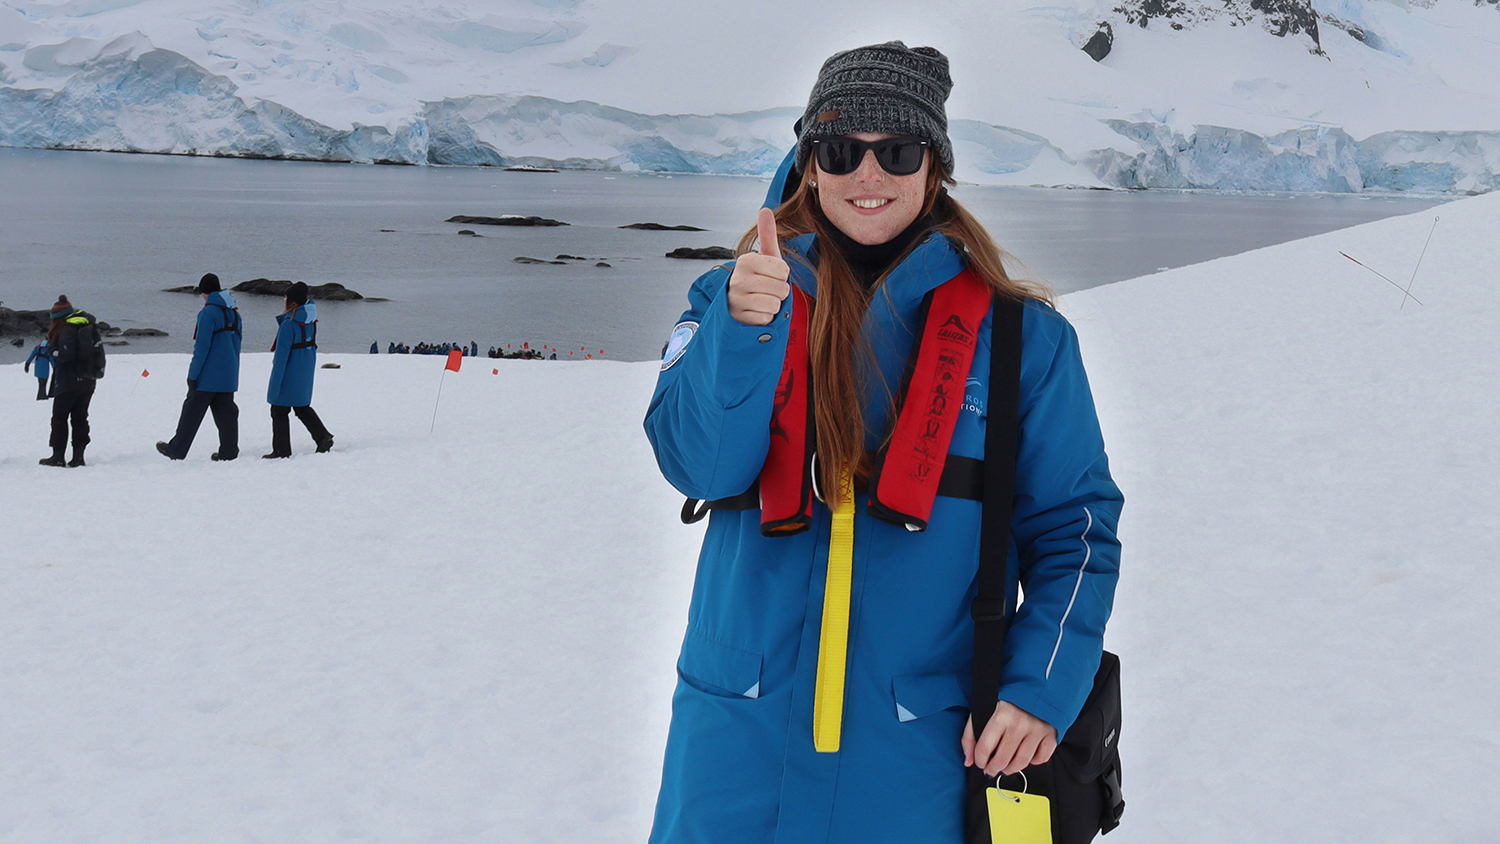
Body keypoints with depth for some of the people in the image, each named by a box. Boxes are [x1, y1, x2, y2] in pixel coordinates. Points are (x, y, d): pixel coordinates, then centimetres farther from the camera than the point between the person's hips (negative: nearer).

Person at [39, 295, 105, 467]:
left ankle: (58, 456, -1)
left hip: (69, 382, -8)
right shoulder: (88, 326, 10)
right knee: (80, 418, 10)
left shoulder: (67, 330, -14)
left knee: (59, 417, 1)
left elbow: (65, 356, -21)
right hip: (88, 382, 8)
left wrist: (51, 349, -4)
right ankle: (78, 456, 6)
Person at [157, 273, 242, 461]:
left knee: (192, 412, 3)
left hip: (208, 375, -7)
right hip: (228, 376, 7)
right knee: (226, 412, 9)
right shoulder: (234, 313, 10)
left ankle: (177, 450, 12)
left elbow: (202, 346, -16)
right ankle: (228, 451, 8)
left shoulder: (208, 313, -14)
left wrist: (193, 374, -12)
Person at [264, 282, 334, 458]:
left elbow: (281, 355, -20)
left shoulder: (288, 324, -21)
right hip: (305, 376, 8)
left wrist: (275, 384, -17)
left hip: (290, 376, -8)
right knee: (303, 407, 21)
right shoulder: (311, 321, 2)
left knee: (279, 412, 5)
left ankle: (281, 450, 9)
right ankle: (323, 437, 11)